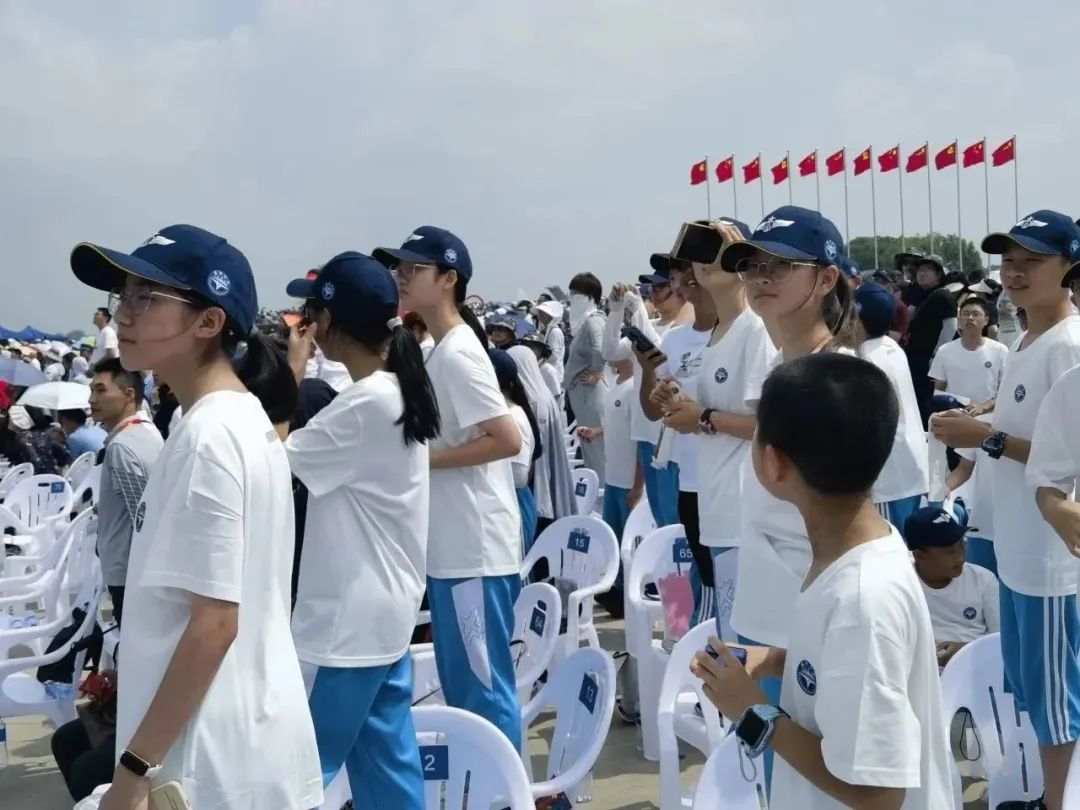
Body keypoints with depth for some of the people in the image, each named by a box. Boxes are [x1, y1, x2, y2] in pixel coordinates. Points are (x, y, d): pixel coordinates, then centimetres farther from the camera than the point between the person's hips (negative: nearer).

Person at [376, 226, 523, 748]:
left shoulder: (457, 353, -16)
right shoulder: (441, 351, 13)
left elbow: (508, 440, -22)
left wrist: (424, 460, -17)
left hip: (475, 548, -10)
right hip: (453, 546, 10)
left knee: (485, 686, -1)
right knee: (463, 684, 17)